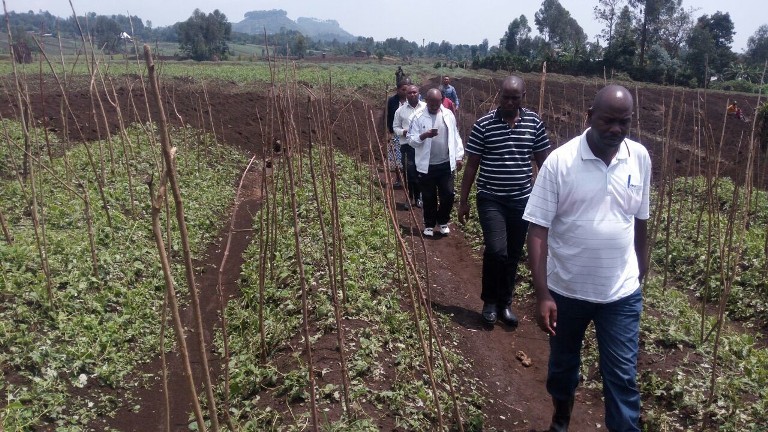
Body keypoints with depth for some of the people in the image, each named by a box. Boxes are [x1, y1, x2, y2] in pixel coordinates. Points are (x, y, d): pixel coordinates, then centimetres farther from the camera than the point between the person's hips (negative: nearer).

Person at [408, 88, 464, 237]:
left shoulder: (448, 114, 4)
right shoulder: (418, 116, -6)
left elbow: (455, 136, 9)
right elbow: (412, 140, -9)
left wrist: (459, 156, 5)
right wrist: (424, 135, -27)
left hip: (446, 164, 2)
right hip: (426, 166, -2)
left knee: (448, 195, 4)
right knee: (429, 197, 8)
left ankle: (443, 221, 26)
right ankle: (429, 224, 25)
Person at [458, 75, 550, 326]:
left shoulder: (534, 122, 1)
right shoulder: (483, 124, -6)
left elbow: (543, 161, 8)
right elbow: (472, 165, -1)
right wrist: (463, 201, -1)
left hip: (522, 200, 3)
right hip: (490, 199, -3)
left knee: (513, 255, 10)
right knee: (496, 250, -16)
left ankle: (505, 303, 28)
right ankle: (490, 301, 8)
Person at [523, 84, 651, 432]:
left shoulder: (640, 158, -3)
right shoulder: (559, 161, -15)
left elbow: (640, 220, 9)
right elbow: (538, 230, -16)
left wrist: (641, 272, 16)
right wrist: (542, 295, -20)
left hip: (622, 292, 1)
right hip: (566, 290, -1)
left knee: (622, 376, 6)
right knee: (563, 364, 20)